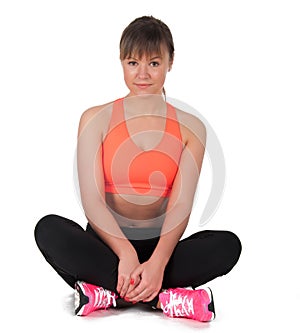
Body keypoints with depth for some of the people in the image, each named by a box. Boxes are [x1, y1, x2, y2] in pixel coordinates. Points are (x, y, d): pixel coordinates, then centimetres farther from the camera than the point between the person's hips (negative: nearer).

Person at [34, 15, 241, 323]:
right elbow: (92, 199, -9)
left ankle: (108, 293, -31)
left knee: (228, 244, -26)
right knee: (49, 229, -30)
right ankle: (167, 299, -33)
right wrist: (125, 253, -27)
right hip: (106, 244, 0)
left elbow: (181, 205, -8)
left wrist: (157, 262, -27)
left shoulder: (190, 128, 4)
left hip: (160, 245, 1)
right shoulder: (96, 119, 3)